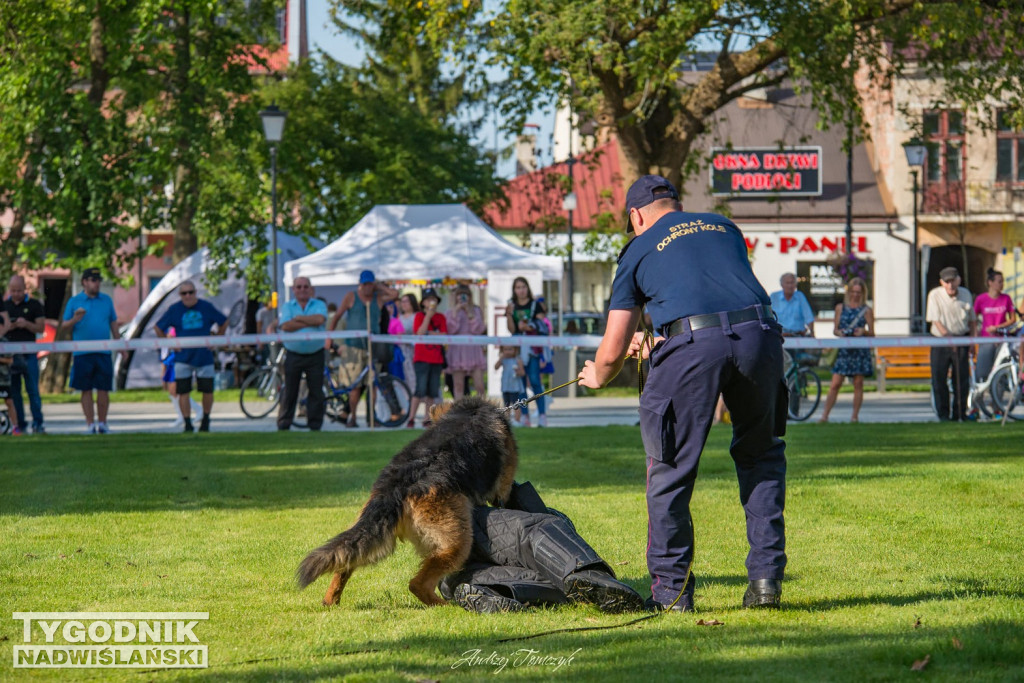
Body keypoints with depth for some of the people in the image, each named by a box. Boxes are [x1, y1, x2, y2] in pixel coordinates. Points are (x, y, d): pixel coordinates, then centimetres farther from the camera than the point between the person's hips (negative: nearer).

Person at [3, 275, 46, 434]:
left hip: (28, 354, -3)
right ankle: (20, 425, 7)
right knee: (14, 391, 3)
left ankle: (37, 423, -4)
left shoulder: (34, 305, 4)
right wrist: (7, 327, -8)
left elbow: (41, 328, 1)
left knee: (33, 390, -6)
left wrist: (26, 324, -16)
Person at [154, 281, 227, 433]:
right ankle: (187, 424, 2)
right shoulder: (174, 309, 0)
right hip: (182, 357, -1)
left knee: (207, 391, 4)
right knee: (183, 392, -5)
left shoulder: (206, 307, 1)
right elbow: (158, 328, 8)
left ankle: (205, 421, 24)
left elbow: (224, 322, 13)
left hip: (204, 357, 1)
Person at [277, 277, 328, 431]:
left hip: (315, 355, 0)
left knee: (316, 392, 2)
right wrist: (309, 323, -12)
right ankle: (283, 426, 8)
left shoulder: (319, 305, 6)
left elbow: (320, 319, -16)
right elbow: (286, 326, -12)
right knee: (289, 392, 2)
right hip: (293, 355, 0)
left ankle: (315, 426, 10)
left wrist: (299, 318, -10)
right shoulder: (287, 306, 6)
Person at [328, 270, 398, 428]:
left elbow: (395, 294, -6)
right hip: (354, 346, -2)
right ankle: (351, 417, 2)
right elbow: (337, 316, 10)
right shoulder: (351, 297, 6)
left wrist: (378, 286, 2)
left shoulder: (378, 298, 10)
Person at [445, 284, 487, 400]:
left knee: (479, 386, -6)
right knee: (458, 386, -1)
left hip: (474, 350, 1)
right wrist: (455, 312, -10)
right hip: (457, 350, -1)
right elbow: (450, 330, -6)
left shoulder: (476, 311, 11)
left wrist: (470, 313, -8)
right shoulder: (451, 311, 7)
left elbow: (478, 330, 0)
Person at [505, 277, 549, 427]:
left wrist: (530, 327, -18)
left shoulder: (535, 305, 4)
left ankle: (542, 415, -15)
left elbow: (542, 325, -1)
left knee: (534, 381, -13)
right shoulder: (512, 306, 12)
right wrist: (509, 315, -11)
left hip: (533, 346, -4)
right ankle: (524, 416, 6)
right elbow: (511, 329, 5)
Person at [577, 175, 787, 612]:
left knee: (671, 468, 11)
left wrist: (597, 376, 43)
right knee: (760, 456, 22)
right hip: (759, 335, 3)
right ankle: (766, 577, 15)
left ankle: (671, 589, 13)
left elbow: (613, 351, 19)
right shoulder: (725, 228, 30)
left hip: (692, 346, -3)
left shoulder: (639, 251, 21)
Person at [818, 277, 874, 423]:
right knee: (835, 384, -5)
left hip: (860, 351, -1)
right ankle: (825, 415, -5)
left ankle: (855, 415, 10)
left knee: (858, 384, 2)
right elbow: (835, 330, 11)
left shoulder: (866, 310, 5)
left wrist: (864, 331, -16)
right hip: (843, 350, 1)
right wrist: (840, 332, -12)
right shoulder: (840, 308, 10)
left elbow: (872, 333, 5)